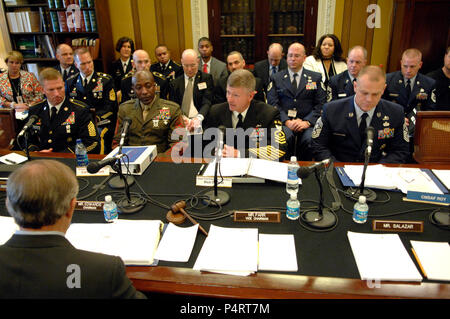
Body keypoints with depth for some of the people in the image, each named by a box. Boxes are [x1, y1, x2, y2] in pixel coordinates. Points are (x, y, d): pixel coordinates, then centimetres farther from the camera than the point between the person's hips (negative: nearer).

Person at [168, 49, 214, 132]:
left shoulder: (206, 78, 9)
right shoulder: (174, 83, 16)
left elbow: (207, 102, -3)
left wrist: (198, 118, -24)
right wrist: (181, 118, -15)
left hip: (201, 121, -1)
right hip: (181, 123, 2)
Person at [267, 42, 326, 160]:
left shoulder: (315, 78, 16)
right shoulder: (276, 78, 16)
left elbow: (321, 104, 7)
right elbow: (273, 103, 4)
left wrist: (307, 122, -10)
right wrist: (287, 121, -12)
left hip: (307, 123, 1)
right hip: (284, 122, 0)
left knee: (310, 140, -32)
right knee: (284, 137, -34)